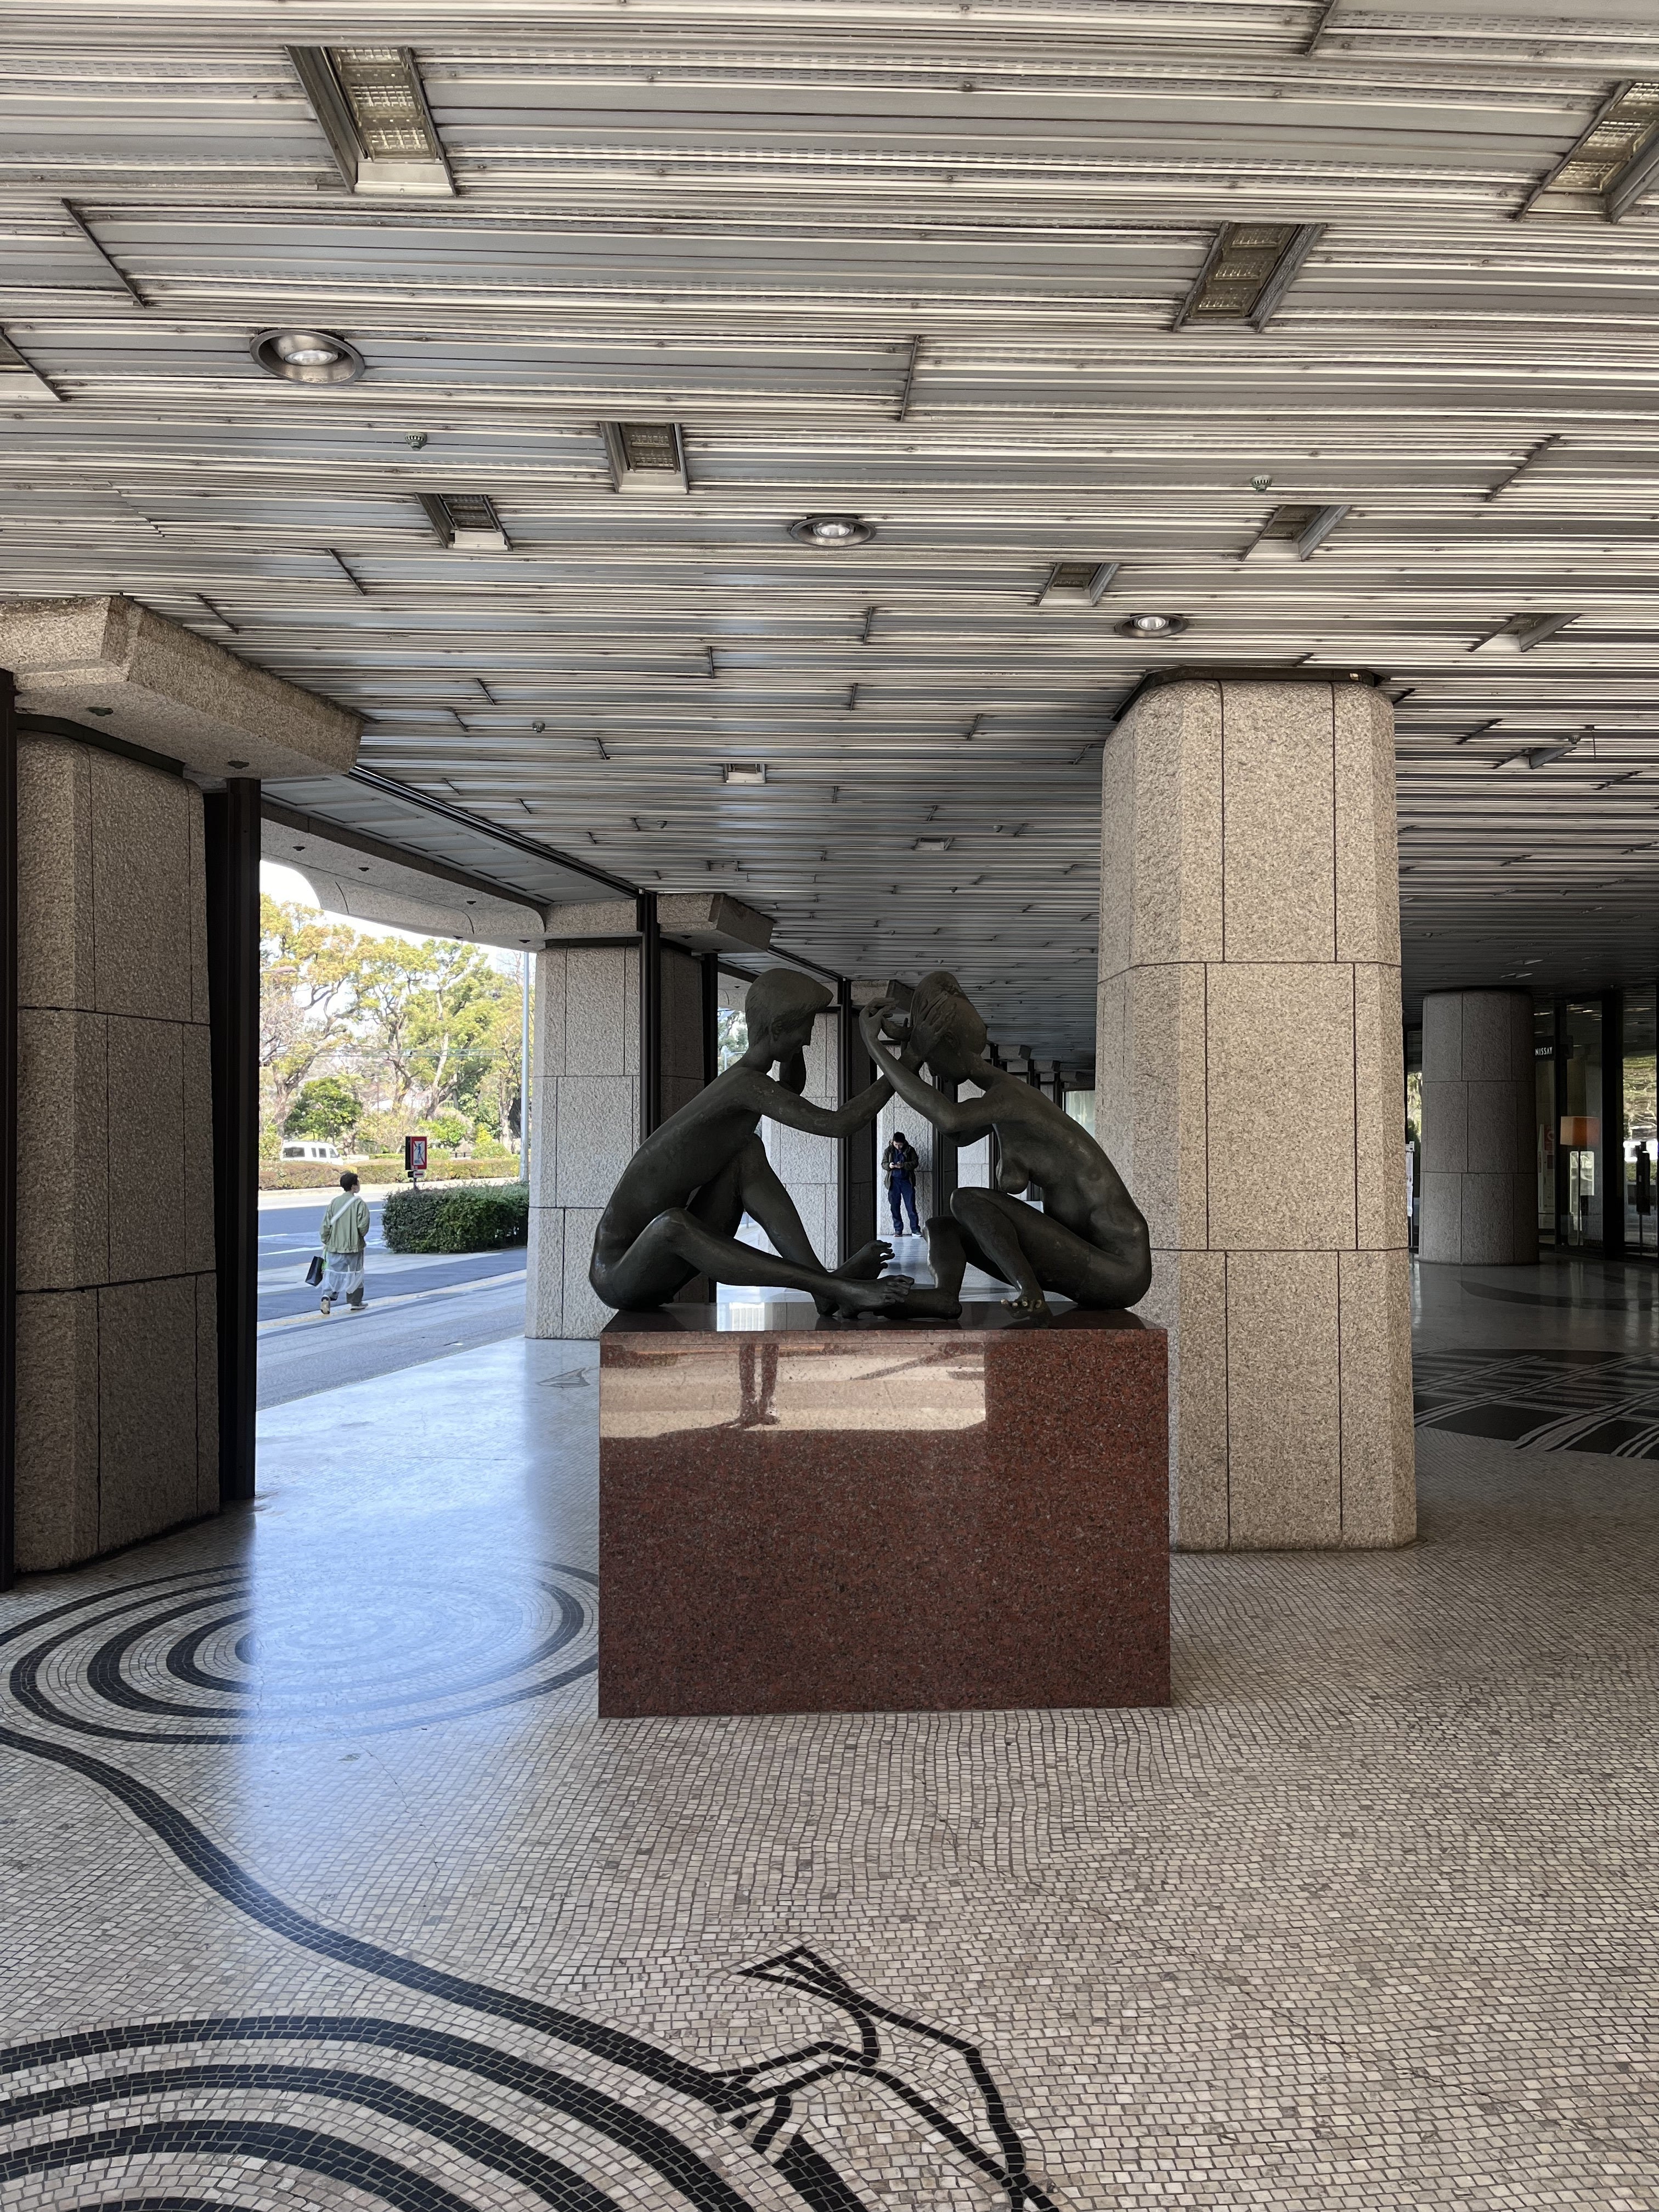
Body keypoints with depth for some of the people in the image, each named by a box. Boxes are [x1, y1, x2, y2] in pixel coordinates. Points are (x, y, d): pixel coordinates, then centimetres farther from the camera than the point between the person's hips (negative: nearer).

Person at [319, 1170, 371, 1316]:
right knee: (355, 1273, 11)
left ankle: (327, 1296, -16)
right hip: (354, 1245, -3)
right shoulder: (359, 1203, -11)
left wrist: (325, 1241, 13)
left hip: (335, 1245, 3)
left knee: (333, 1272, 6)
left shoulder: (334, 1202, 0)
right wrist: (362, 1236, 6)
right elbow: (363, 1225, -15)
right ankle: (355, 1303, 20)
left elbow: (326, 1224, 1)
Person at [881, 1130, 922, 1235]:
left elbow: (916, 1162, -4)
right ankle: (898, 1230, 10)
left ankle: (915, 1230, 2)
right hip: (894, 1181, 2)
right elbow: (883, 1163, 9)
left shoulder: (910, 1150, 0)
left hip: (907, 1181, -2)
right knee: (895, 1207, 2)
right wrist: (889, 1166, -15)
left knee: (911, 1206, -2)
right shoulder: (888, 1151, 4)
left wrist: (903, 1165, -19)